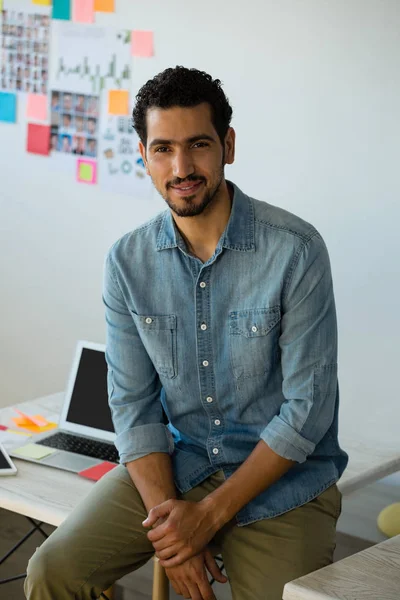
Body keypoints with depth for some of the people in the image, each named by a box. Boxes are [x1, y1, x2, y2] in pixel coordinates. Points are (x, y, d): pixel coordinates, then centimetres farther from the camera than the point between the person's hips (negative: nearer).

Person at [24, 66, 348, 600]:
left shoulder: (295, 250, -15)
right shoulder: (128, 261, -1)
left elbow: (307, 410, -15)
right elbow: (133, 404, 0)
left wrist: (210, 514, -17)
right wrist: (165, 510, -15)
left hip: (283, 480, -3)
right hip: (173, 463, 3)